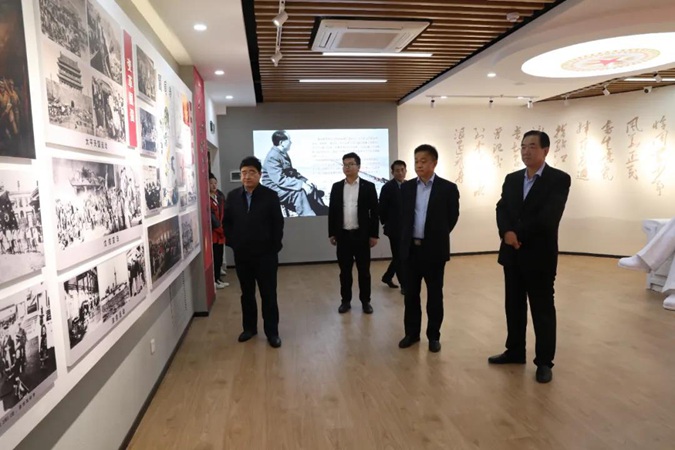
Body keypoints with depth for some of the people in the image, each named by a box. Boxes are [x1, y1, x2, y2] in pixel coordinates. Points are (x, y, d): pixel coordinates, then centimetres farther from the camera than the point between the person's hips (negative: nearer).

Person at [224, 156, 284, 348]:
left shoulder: (270, 196, -5)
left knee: (269, 295, 4)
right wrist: (232, 242, 2)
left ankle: (272, 332, 15)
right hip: (241, 255, 3)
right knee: (246, 294, 15)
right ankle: (249, 327, 30)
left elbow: (278, 224, -4)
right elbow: (227, 222, 11)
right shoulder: (232, 196, 4)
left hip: (265, 254, -3)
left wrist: (274, 247, -8)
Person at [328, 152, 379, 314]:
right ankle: (346, 301, 20)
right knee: (344, 270, 8)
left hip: (361, 235, -2)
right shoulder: (336, 187, 6)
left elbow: (374, 212, -1)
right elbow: (332, 211, 8)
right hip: (343, 235, 2)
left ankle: (365, 301, 19)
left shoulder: (368, 187, -1)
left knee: (364, 270, 6)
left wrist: (374, 234, -5)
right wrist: (331, 233, 4)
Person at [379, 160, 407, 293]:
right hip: (395, 228, -6)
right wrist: (386, 224, -3)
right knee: (399, 256, 1)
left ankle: (387, 277, 32)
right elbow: (382, 208, -6)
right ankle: (404, 285, 11)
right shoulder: (387, 187, -8)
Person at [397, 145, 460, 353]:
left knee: (434, 295, 7)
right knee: (410, 294, 10)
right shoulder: (406, 187, 5)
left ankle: (434, 336, 21)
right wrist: (406, 237, 11)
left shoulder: (448, 188, -5)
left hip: (434, 249, -3)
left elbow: (452, 217, 3)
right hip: (410, 248, 3)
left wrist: (437, 235, 7)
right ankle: (412, 333, 24)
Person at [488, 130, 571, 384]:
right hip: (512, 254, 6)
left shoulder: (559, 179, -8)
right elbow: (501, 209, 0)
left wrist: (519, 234, -13)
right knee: (513, 306, 15)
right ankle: (514, 351, 30)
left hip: (539, 255, -5)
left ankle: (544, 361, 18)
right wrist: (507, 233, -19)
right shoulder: (512, 179, 10)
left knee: (542, 310, 6)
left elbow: (548, 218, -19)